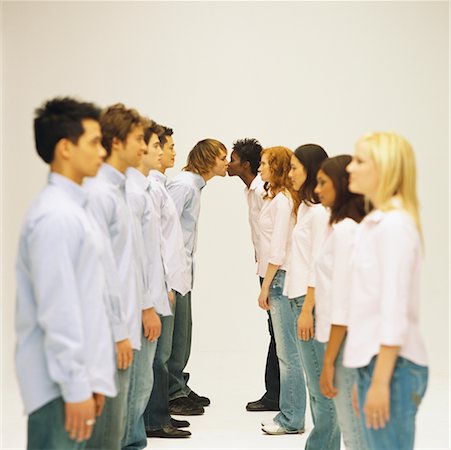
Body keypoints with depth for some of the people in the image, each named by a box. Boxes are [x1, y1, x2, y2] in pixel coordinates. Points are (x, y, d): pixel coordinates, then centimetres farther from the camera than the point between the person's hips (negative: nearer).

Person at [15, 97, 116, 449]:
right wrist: (76, 387, -18)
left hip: (77, 373, 9)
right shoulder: (54, 216, -17)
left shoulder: (74, 209, 13)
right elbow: (57, 311, -20)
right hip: (59, 383, -9)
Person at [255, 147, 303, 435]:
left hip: (280, 277, -10)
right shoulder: (277, 198, 16)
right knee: (286, 350, 12)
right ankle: (291, 415, 18)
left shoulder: (282, 200, -12)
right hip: (277, 277, 10)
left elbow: (277, 250, -16)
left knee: (288, 351, -5)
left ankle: (292, 419, 1)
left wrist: (266, 287, -14)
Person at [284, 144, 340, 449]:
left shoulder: (319, 211, -13)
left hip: (313, 300, -10)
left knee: (321, 382, -4)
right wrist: (303, 306, 14)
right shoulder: (306, 207, 15)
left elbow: (319, 266, -17)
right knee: (317, 381, 13)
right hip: (304, 298, 10)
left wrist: (308, 309, -18)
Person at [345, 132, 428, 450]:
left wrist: (381, 382, -20)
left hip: (393, 365, -9)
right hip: (374, 362, 9)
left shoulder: (394, 225, -13)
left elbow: (394, 312, -18)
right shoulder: (376, 223, 15)